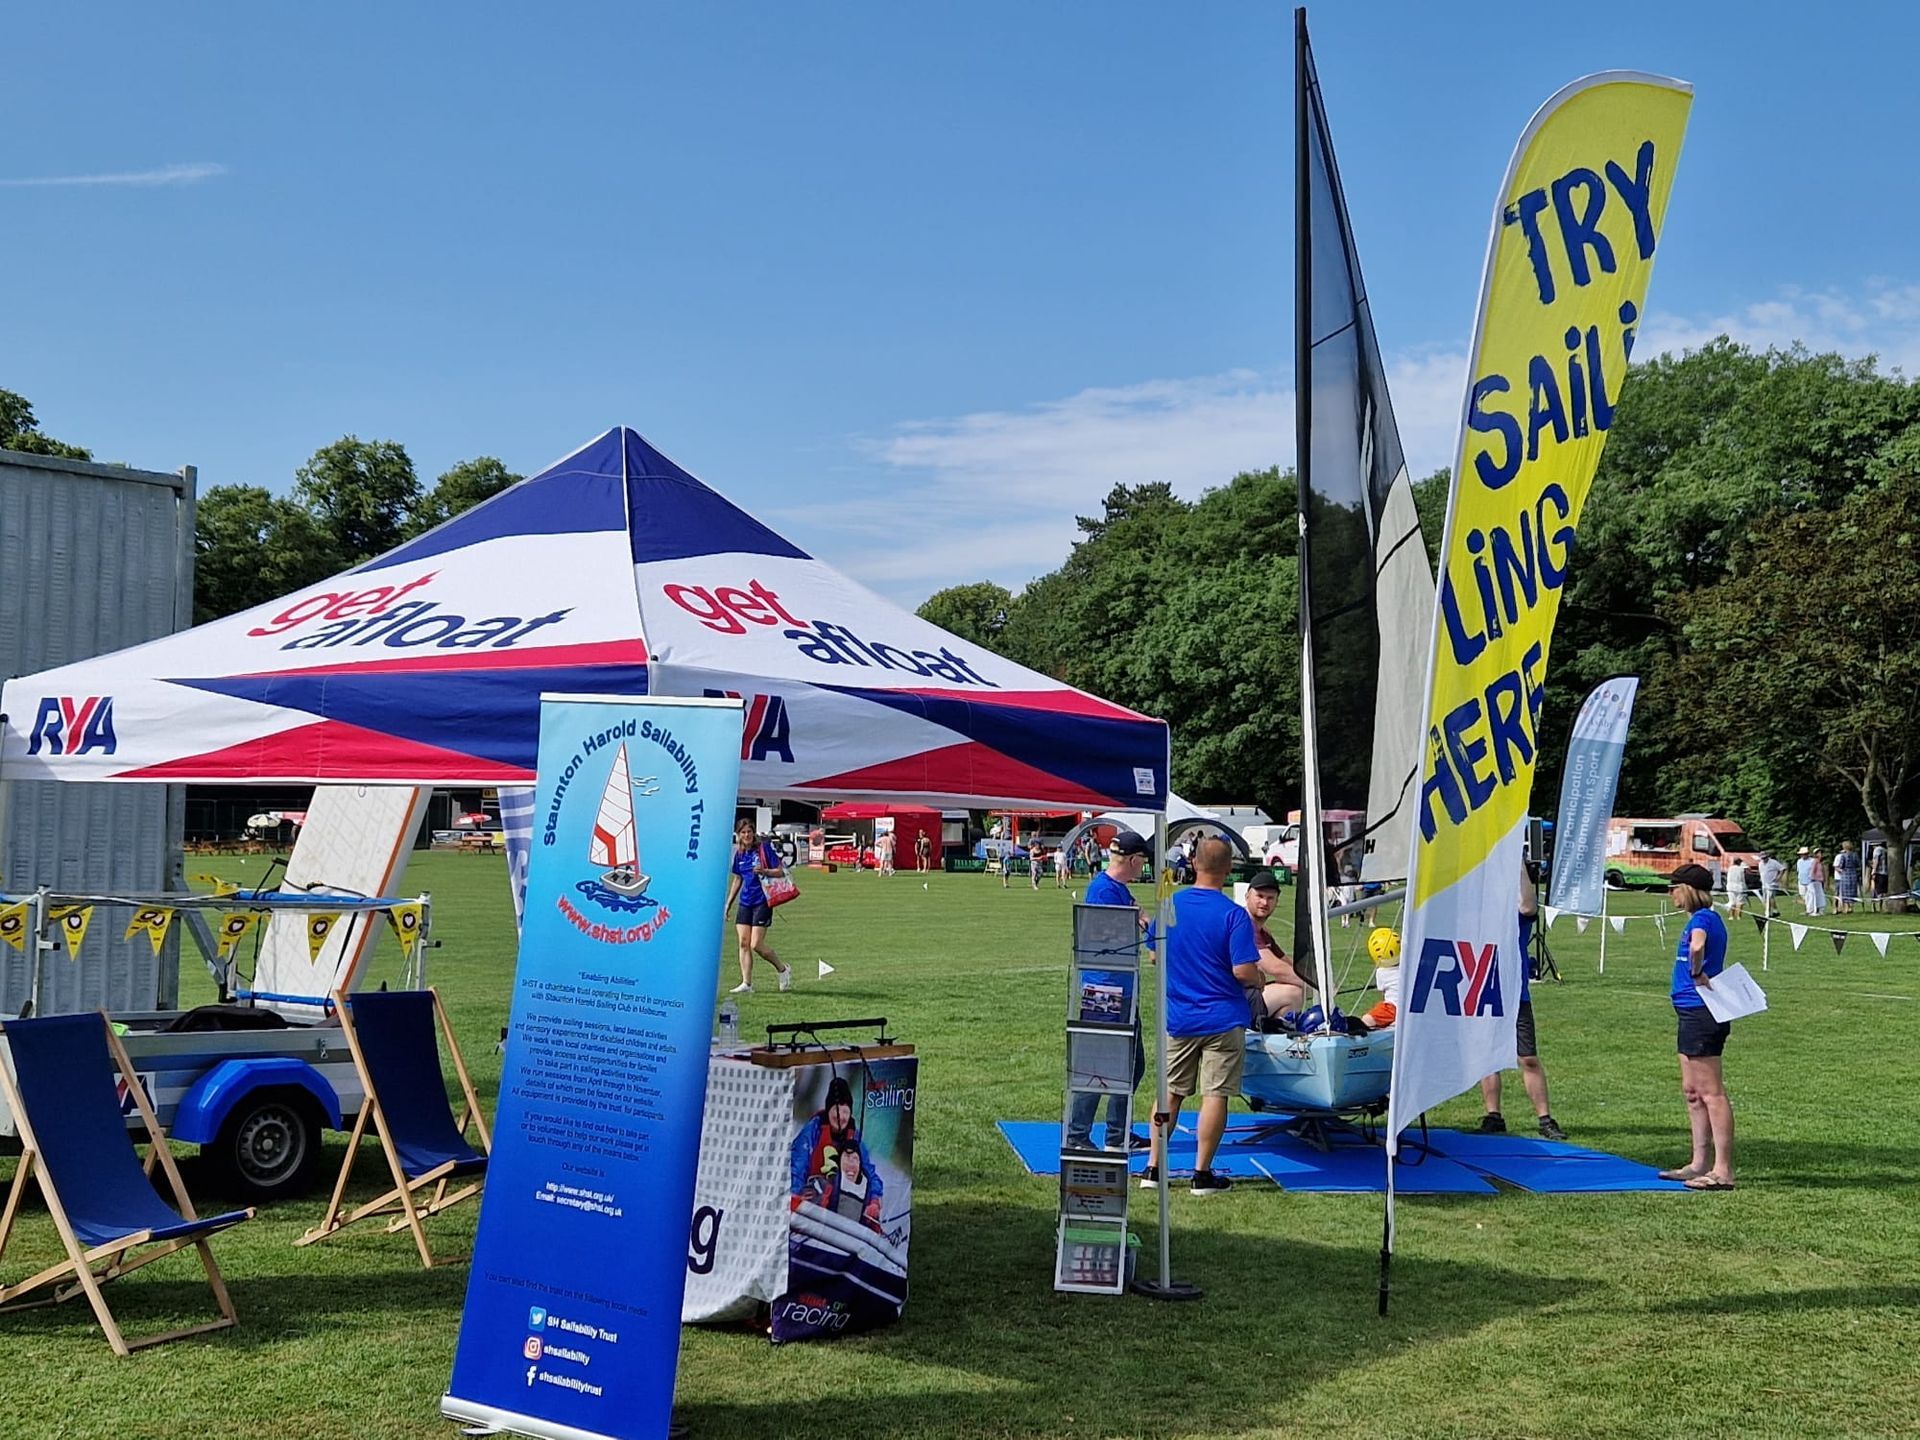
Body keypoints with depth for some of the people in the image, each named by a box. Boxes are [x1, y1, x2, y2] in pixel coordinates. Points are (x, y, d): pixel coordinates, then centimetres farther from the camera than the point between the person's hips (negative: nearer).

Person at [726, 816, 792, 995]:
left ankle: (783, 970, 12)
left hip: (762, 901, -6)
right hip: (745, 902, 6)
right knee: (743, 943, -1)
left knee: (756, 945, -10)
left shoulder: (764, 848, -7)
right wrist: (728, 903, 20)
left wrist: (764, 871, -24)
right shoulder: (739, 854, 10)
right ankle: (746, 984, 2)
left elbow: (780, 871, -6)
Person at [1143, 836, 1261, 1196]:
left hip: (1177, 1016, 4)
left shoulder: (1170, 905, 0)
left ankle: (1154, 1169, 16)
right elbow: (1244, 971, -18)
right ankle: (1203, 1174, 6)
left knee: (1170, 1092, 13)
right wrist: (1258, 980, 3)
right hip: (1222, 1018, -4)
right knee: (1215, 1095, 3)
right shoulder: (1234, 915, -14)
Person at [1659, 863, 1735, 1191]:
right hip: (1693, 1013, 10)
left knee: (1711, 1092, -7)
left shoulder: (1702, 918, -15)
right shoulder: (1707, 919, 15)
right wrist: (1700, 976, 11)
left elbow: (1697, 947, -36)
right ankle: (1700, 1164, 23)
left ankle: (1723, 1171, -5)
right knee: (1692, 1091, 16)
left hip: (1701, 1014, -10)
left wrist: (1697, 974, -22)